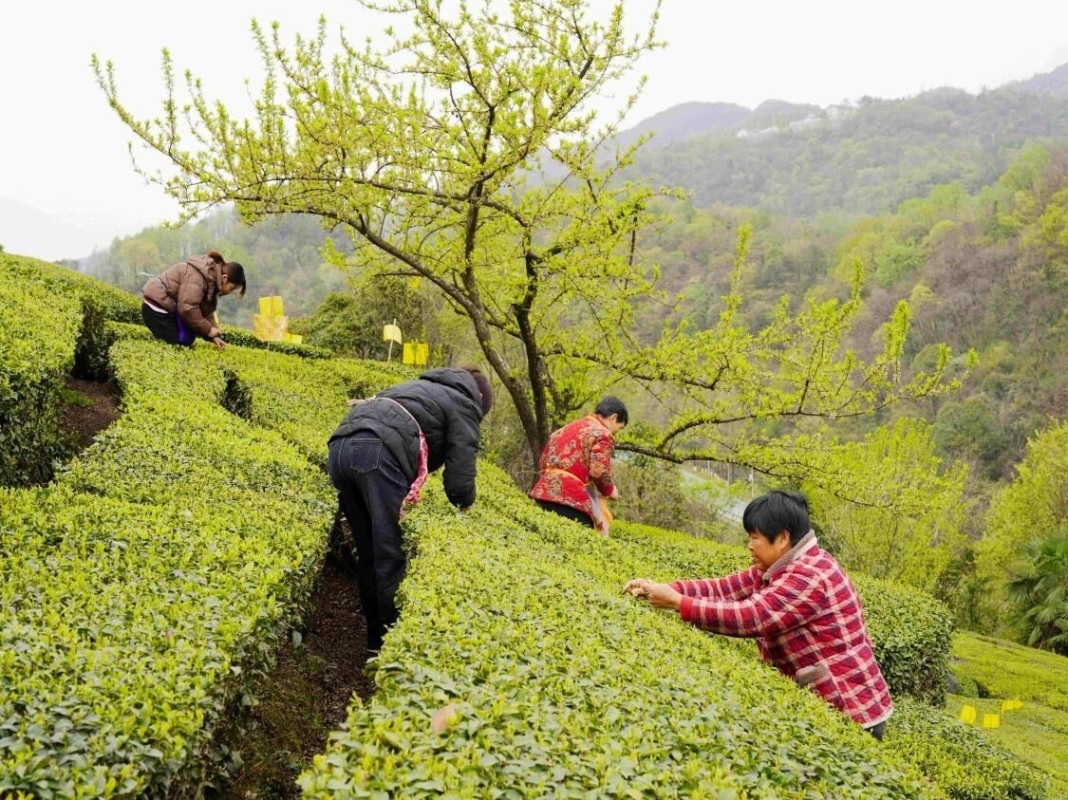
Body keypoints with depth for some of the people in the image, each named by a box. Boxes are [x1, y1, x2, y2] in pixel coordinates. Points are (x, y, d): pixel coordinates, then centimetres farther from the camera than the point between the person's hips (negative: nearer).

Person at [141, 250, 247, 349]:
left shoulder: (211, 279, 8)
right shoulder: (197, 277, -25)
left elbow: (206, 312, 10)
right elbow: (188, 309, -30)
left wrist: (214, 336, 0)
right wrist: (208, 330, -21)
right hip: (157, 308, -10)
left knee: (186, 342, 5)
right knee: (173, 346, -15)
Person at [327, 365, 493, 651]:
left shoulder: (422, 386, 39)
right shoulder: (464, 404, 16)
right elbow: (460, 466, 6)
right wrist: (465, 502, 25)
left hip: (340, 447, 8)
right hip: (378, 453, -8)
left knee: (368, 555, 14)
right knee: (390, 557, -4)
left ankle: (377, 640, 20)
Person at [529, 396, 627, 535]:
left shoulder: (565, 428, 24)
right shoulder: (602, 434, 0)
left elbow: (543, 462, 24)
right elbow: (599, 472, -10)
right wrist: (609, 490, 7)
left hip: (544, 493, 8)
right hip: (571, 498, -8)